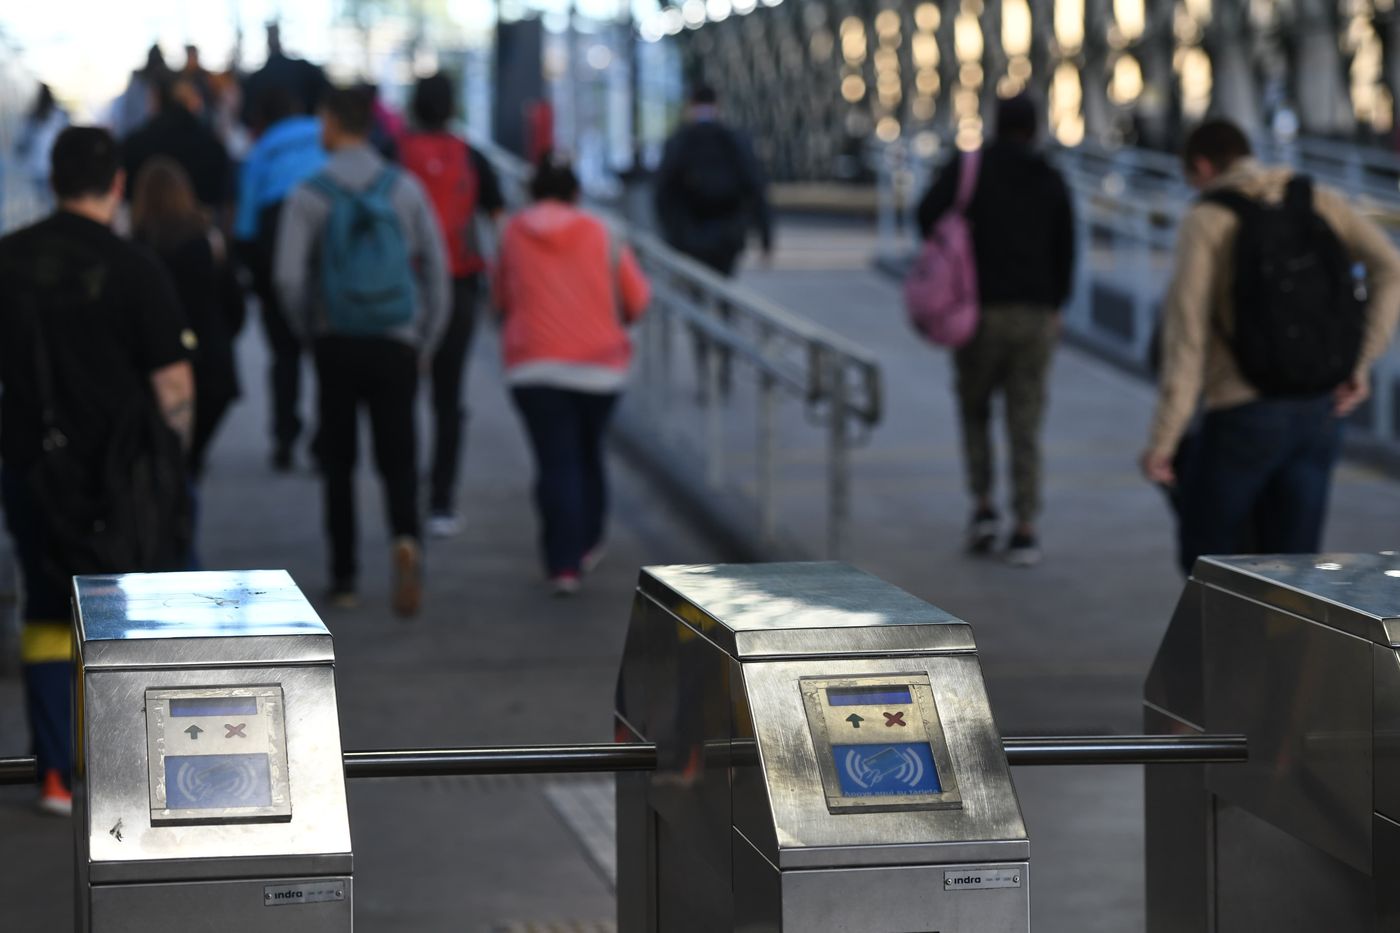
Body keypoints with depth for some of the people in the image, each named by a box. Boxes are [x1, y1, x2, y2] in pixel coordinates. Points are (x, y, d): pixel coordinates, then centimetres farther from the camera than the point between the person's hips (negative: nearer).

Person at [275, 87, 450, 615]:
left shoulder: (309, 196, -6)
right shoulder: (405, 189, 1)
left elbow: (289, 278, -13)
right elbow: (436, 269, 2)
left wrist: (308, 330, 5)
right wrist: (425, 345, 11)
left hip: (336, 344, -1)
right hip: (396, 346, 1)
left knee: (338, 462, 12)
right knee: (398, 458, 5)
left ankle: (344, 578, 13)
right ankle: (406, 538, -24)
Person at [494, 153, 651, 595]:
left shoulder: (513, 234, 2)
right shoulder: (599, 235, 2)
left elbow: (502, 300, 11)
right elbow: (637, 297, 6)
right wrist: (614, 321, 27)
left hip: (534, 364, -1)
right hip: (599, 364, 1)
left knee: (555, 461, -4)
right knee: (589, 454, 19)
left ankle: (563, 563, -15)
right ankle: (587, 545, 30)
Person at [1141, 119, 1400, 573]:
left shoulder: (1205, 220, -7)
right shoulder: (1319, 200, 7)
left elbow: (1187, 335, -14)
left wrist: (1161, 441, -12)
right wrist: (1360, 364, -2)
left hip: (1243, 418, -5)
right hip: (1319, 415, 5)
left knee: (1205, 557, 16)